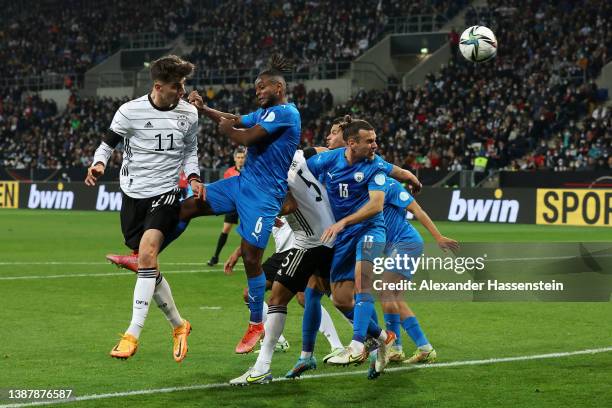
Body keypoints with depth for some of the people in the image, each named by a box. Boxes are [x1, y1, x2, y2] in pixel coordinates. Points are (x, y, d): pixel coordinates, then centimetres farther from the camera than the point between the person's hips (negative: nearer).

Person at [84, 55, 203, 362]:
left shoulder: (188, 114, 1)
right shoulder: (130, 111, -7)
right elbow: (108, 143, 4)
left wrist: (193, 178, 0)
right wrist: (99, 164, -17)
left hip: (165, 193, -1)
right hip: (133, 195, 1)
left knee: (146, 255, -22)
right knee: (148, 267, 4)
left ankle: (132, 334, -21)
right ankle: (178, 325, 26)